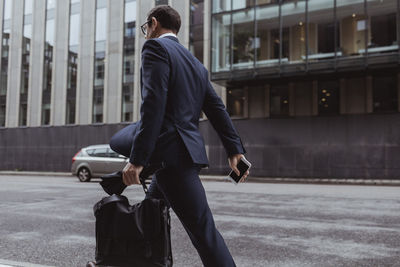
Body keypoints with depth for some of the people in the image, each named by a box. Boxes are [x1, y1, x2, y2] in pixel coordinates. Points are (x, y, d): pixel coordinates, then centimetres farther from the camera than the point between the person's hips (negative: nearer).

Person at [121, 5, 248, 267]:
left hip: (171, 154, -9)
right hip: (187, 153, 9)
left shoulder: (155, 47, -5)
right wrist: (235, 150, 8)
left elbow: (154, 105, -18)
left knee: (203, 230, -7)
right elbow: (217, 108, 12)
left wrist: (138, 159, -20)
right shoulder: (195, 63, 20)